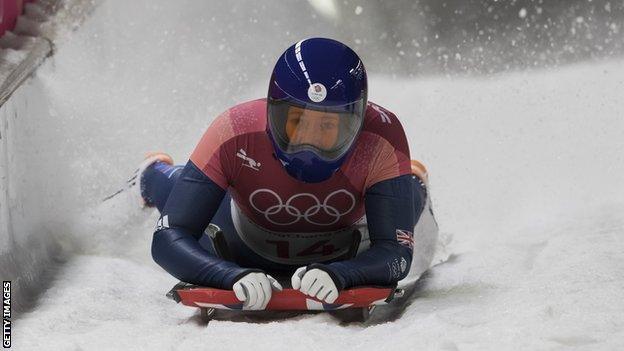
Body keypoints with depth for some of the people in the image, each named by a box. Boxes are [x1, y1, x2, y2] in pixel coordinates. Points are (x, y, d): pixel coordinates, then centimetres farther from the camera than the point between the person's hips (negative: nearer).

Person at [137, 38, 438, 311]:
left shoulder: (381, 139, -41)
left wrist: (337, 275, -62)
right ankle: (154, 173, 58)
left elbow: (396, 252, -40)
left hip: (344, 256, 0)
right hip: (244, 251, 0)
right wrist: (235, 277, -60)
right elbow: (168, 240, -40)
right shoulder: (235, 134, -41)